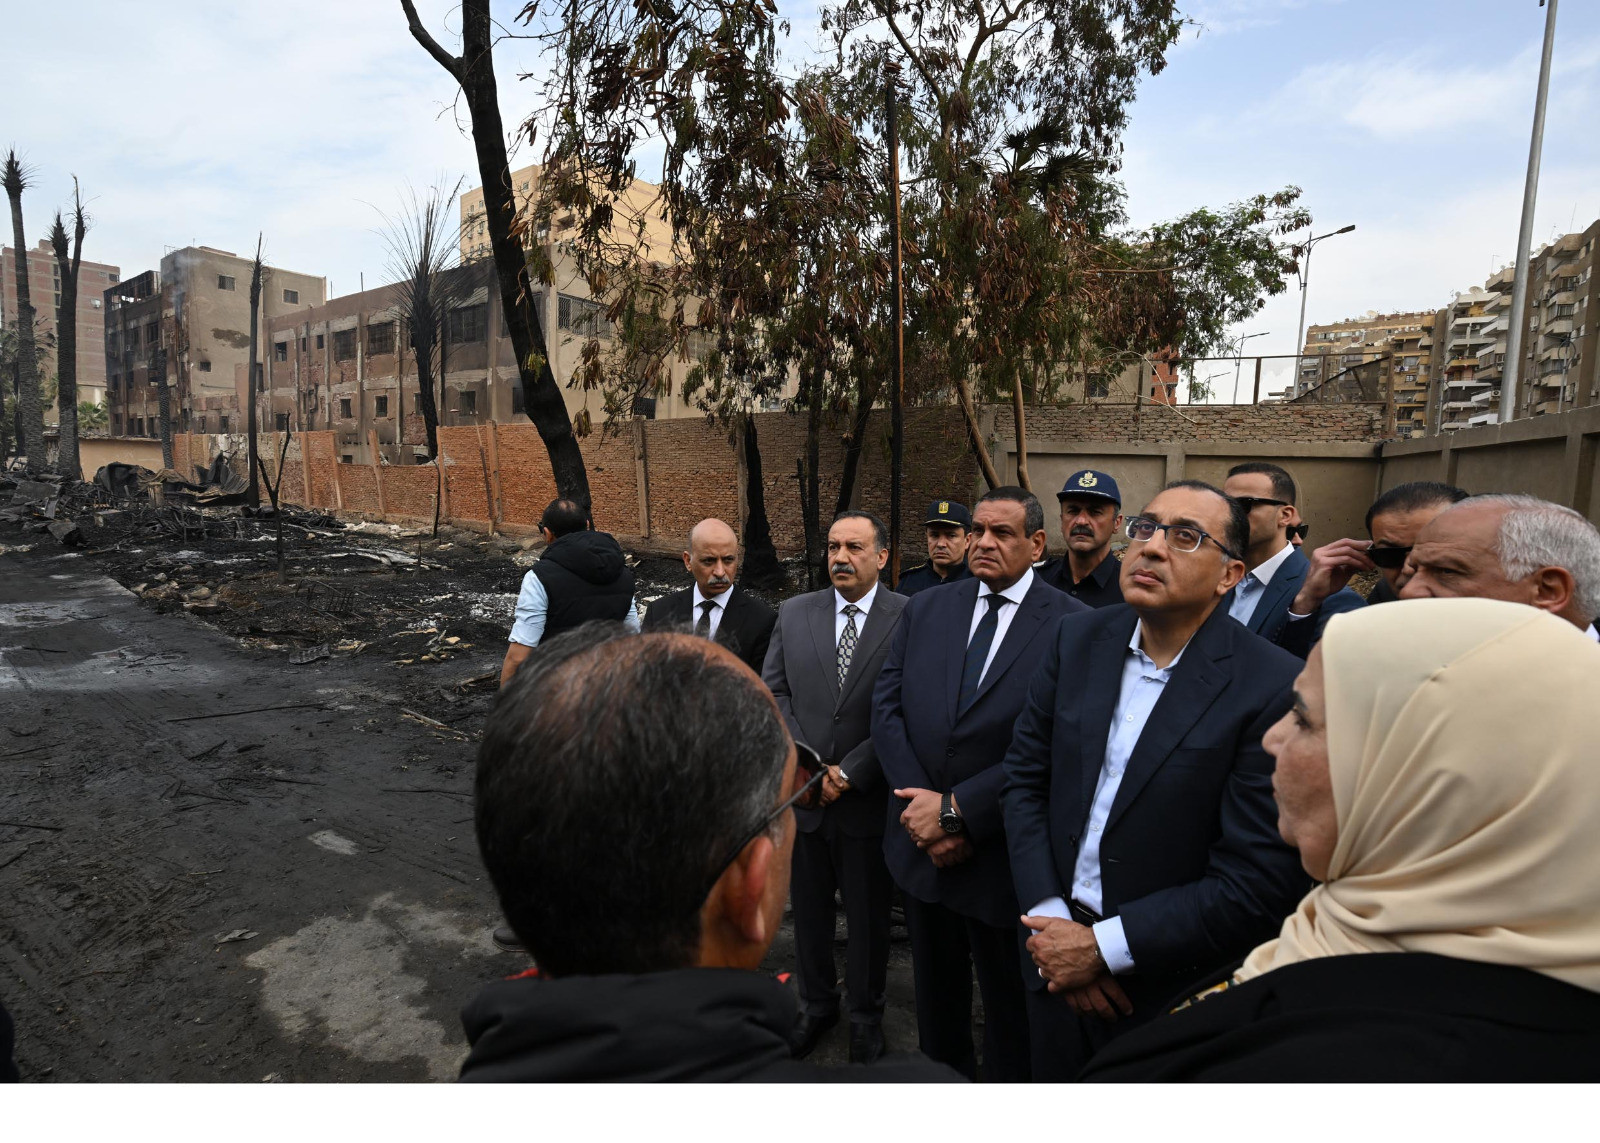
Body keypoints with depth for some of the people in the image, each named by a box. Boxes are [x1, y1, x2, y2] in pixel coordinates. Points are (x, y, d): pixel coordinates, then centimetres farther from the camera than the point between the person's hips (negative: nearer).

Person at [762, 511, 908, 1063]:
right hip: (802, 794, 3)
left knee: (868, 915, 15)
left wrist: (850, 773, -15)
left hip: (869, 799, -3)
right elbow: (774, 691, 2)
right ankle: (816, 1003, 41)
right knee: (809, 910, 18)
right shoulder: (793, 613, 3)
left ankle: (866, 1012, 38)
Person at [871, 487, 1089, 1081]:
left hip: (1005, 857, -4)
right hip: (921, 850, 5)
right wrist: (921, 807, -13)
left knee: (1009, 1006, 19)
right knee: (935, 992, 26)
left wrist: (955, 810, -20)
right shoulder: (924, 610, 1)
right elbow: (887, 708, -3)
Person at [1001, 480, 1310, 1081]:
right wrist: (1049, 921, -10)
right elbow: (1024, 777, -1)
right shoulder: (1078, 641, -5)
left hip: (1175, 987, -4)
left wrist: (1102, 948, -17)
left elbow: (1256, 884, -19)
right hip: (1057, 963, 4)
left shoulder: (1276, 689, -19)